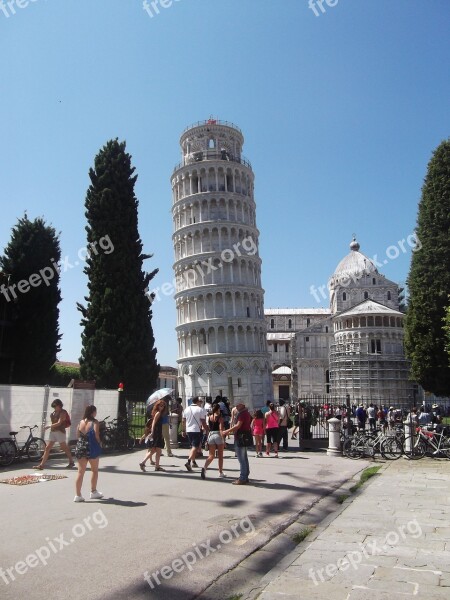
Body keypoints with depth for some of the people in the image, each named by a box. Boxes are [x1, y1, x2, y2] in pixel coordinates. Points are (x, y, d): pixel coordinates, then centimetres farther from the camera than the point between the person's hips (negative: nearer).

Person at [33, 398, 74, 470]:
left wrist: (49, 426, -18)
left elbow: (59, 423, -18)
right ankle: (41, 465, 4)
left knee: (64, 448, 2)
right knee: (47, 448, 3)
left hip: (60, 432, -7)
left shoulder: (62, 413, -10)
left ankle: (71, 462, 16)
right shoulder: (54, 413, 12)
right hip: (53, 432, 7)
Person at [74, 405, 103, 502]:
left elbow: (77, 435, 7)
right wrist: (99, 444, -2)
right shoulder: (94, 422, -11)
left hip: (80, 447, 5)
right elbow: (96, 435, -19)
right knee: (94, 470, 15)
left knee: (80, 472, 8)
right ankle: (93, 492, 24)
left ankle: (78, 495, 7)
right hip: (92, 448, -4)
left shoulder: (81, 422, 6)